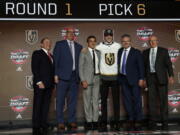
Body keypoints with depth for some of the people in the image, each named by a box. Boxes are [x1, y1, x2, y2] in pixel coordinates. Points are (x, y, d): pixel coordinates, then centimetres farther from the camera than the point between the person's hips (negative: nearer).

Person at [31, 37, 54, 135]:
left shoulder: (51, 56, 21)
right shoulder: (37, 53, 1)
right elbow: (34, 68, -8)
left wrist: (53, 83, 8)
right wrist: (39, 82, -15)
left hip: (49, 84, 6)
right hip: (40, 84, -6)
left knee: (46, 105, 6)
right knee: (37, 105, -2)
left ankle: (44, 125, 10)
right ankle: (36, 127, 2)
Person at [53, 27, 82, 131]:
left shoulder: (79, 47, 15)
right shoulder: (59, 44, 6)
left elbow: (80, 62, 14)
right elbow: (55, 60, 0)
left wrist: (79, 76, 5)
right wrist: (56, 74, -7)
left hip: (74, 77, 3)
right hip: (63, 76, -3)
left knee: (73, 100, 6)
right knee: (60, 100, 0)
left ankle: (72, 121, 15)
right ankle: (60, 123, 7)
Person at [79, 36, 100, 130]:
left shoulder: (98, 52, 12)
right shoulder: (83, 53, -1)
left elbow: (99, 65, 14)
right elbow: (80, 67, -4)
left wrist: (100, 77, 3)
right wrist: (83, 80, -12)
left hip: (97, 78, 4)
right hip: (87, 78, -4)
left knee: (96, 100, 5)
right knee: (87, 100, 0)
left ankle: (95, 121, 11)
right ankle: (88, 121, 8)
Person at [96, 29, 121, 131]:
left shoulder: (118, 46, 4)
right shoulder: (99, 47, 2)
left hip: (115, 76, 0)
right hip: (104, 77, 0)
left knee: (116, 100, 2)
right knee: (104, 100, 4)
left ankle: (116, 121, 9)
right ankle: (103, 122, 10)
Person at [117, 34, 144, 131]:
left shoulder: (136, 52, -2)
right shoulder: (119, 51, 10)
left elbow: (141, 66, -4)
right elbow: (118, 64, 13)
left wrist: (141, 79, -11)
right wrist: (119, 77, 4)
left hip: (134, 79, -4)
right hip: (123, 79, 4)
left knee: (136, 100, 1)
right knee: (127, 100, 7)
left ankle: (138, 120, 10)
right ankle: (130, 119, 17)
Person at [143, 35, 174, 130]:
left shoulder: (163, 51, 4)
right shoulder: (145, 52, 11)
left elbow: (168, 64, -2)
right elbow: (144, 66, 12)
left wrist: (171, 76, -12)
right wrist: (144, 78, 6)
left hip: (161, 78, -2)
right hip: (150, 78, 2)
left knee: (163, 99, 0)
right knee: (152, 100, 0)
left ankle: (164, 122, 8)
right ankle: (153, 122, 6)